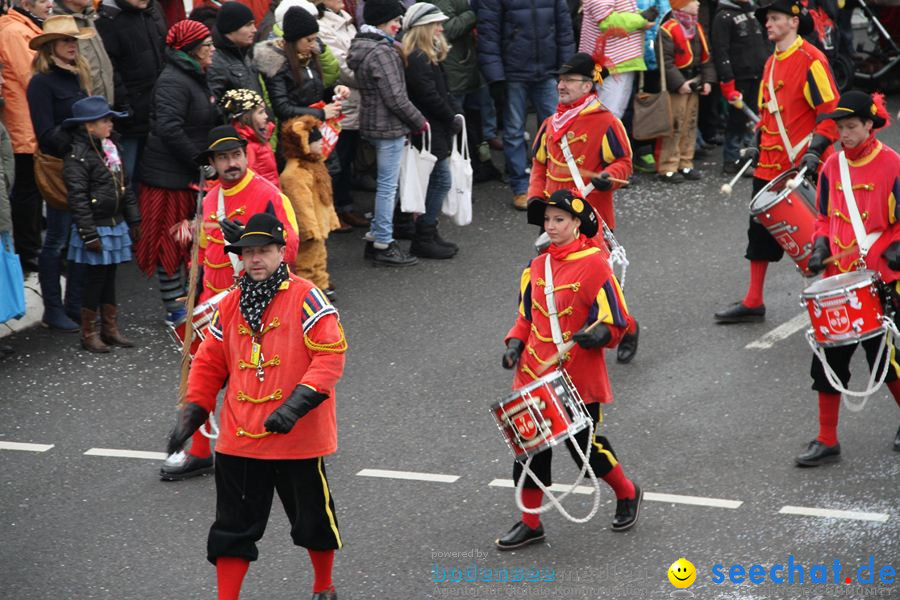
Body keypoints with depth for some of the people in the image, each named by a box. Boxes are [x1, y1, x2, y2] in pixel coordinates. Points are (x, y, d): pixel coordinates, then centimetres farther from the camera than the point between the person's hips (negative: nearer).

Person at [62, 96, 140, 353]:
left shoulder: (112, 148, 9)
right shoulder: (77, 157, -17)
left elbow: (125, 187, 17)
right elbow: (78, 199, -18)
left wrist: (133, 220, 17)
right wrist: (89, 234, -20)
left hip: (116, 225, 7)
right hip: (95, 228, -7)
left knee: (109, 276, 15)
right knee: (95, 279, -1)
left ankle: (110, 329, 24)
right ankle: (89, 334, 9)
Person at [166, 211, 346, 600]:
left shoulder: (306, 298, -9)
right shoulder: (230, 305, 8)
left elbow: (331, 355, -16)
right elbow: (210, 363, 16)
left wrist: (297, 403, -26)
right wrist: (193, 413, 7)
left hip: (299, 438, -4)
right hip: (239, 439, 4)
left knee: (313, 518, 13)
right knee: (233, 526, 6)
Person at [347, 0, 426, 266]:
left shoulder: (362, 47, 10)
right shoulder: (383, 52, -20)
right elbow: (396, 98, -21)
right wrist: (419, 122, -8)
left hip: (373, 122, 10)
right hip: (389, 126, -10)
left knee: (388, 183, 19)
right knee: (388, 185, -2)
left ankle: (376, 236, 25)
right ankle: (383, 245, 5)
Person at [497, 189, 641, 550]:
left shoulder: (594, 266, -11)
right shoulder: (537, 267, 8)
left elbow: (617, 323, -9)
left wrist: (595, 335, -28)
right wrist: (516, 343, 2)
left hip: (579, 378, -5)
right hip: (535, 375, 6)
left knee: (584, 445, 3)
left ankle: (627, 493, 31)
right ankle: (529, 523, 15)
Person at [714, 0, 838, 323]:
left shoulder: (811, 60, -12)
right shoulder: (771, 63, 14)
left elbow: (830, 109, -16)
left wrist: (815, 150, -23)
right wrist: (757, 143, 13)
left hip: (802, 164, -8)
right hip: (771, 163, 8)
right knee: (760, 230, 9)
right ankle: (753, 302, 15)